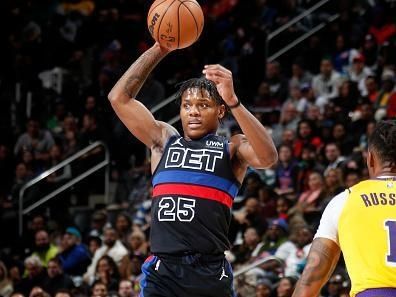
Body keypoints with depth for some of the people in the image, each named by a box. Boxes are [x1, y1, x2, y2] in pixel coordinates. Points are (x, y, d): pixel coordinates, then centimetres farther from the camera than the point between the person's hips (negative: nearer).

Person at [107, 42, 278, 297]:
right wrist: (159, 50, 6)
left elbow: (268, 157, -15)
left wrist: (233, 101, -23)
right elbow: (119, 97, 13)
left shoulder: (231, 149, 7)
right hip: (162, 272, 2)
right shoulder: (163, 140, 18)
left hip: (210, 274, -2)